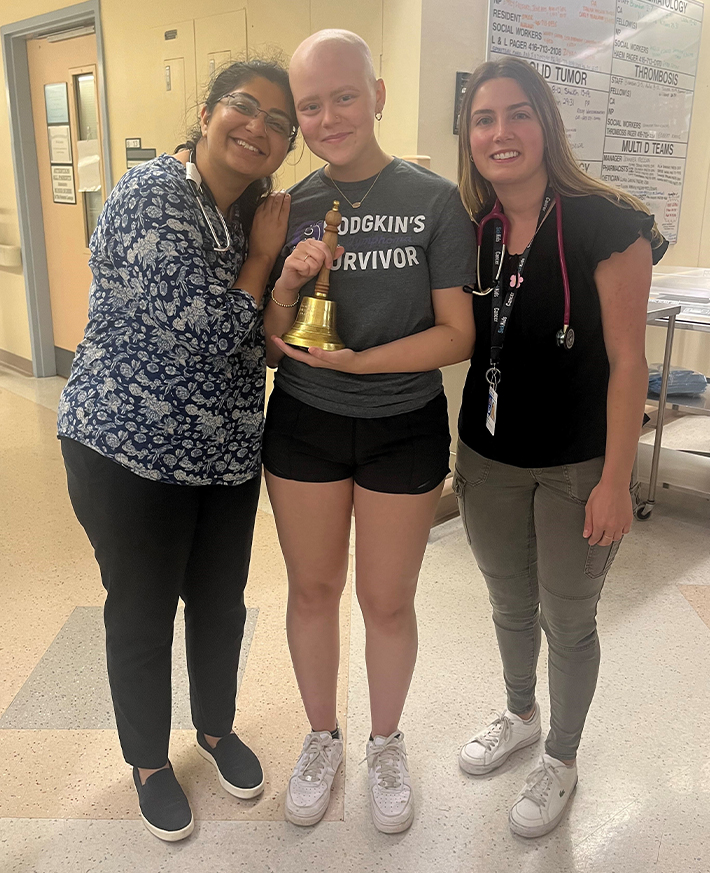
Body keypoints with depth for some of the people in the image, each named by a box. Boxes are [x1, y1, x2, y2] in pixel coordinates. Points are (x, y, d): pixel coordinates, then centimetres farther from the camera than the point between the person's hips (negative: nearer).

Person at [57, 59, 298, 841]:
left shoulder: (258, 213, 6)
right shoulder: (151, 196, -18)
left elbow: (262, 336, 8)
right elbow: (205, 331, -26)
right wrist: (262, 256, -12)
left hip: (228, 453, 7)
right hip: (130, 452, -6)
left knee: (221, 602, 18)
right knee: (142, 612, 12)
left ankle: (216, 728, 45)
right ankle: (148, 761, 36)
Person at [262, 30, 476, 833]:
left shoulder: (436, 201, -9)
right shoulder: (288, 210, 0)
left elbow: (458, 334, -11)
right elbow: (270, 347, 2)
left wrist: (357, 361, -21)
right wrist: (287, 286, -18)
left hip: (404, 428, -2)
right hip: (303, 426, 3)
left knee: (388, 600, 10)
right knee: (312, 588, 14)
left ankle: (386, 742, 37)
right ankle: (322, 737, 38)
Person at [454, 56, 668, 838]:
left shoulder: (605, 224, -15)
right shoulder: (471, 231, 0)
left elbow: (627, 360, -14)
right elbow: (462, 343, 8)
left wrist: (616, 479, -15)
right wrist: (453, 456, 5)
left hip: (577, 465, -4)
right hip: (488, 460, 5)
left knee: (567, 618, 12)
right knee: (509, 603, 22)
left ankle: (561, 761, 36)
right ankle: (519, 716, 48)